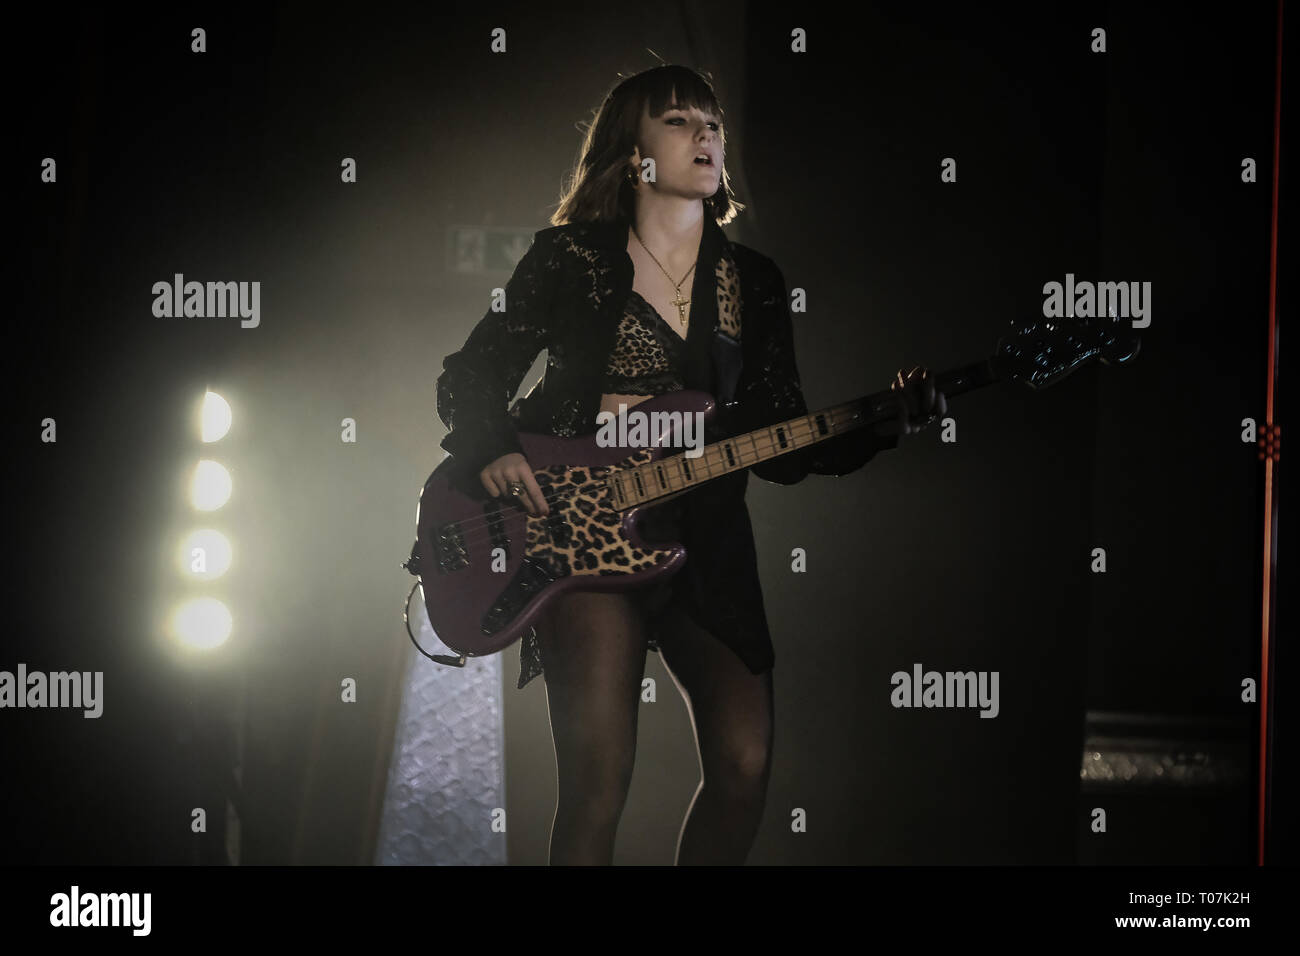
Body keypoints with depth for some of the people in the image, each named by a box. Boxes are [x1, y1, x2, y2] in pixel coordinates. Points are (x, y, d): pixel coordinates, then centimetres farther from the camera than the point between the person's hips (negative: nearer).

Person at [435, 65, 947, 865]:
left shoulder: (754, 282, 13)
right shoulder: (569, 258, 5)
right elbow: (471, 375, 8)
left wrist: (883, 423, -7)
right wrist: (492, 450, -12)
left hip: (704, 537, 4)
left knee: (745, 767, -7)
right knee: (599, 781, -16)